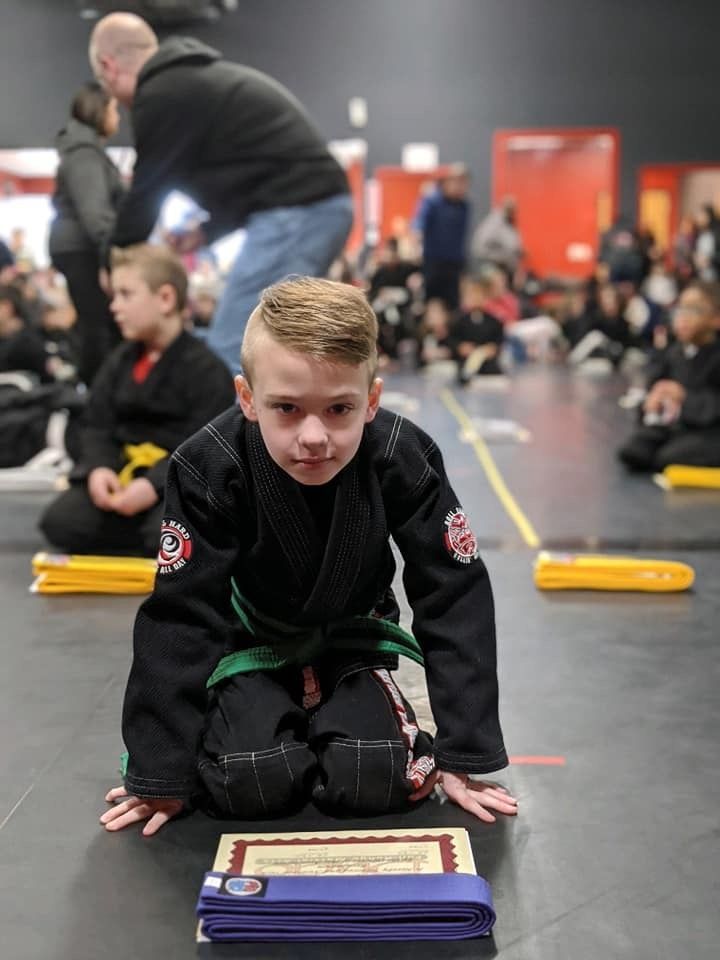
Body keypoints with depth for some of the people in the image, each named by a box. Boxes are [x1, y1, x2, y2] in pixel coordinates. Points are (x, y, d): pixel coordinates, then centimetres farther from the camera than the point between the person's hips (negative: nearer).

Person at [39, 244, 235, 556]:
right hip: (124, 474, 6)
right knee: (59, 521, -13)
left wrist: (155, 483, -29)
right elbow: (96, 426, 7)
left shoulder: (206, 368, -10)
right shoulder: (118, 361, 10)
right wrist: (99, 467, -15)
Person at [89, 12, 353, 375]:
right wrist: (207, 230, 26)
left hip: (296, 210, -10)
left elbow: (146, 191, 1)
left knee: (230, 358, -8)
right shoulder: (199, 77, 24)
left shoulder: (162, 94, -6)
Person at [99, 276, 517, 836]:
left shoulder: (403, 460, -27)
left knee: (374, 783, -20)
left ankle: (314, 720, 14)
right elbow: (180, 618, -23)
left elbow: (456, 600, -20)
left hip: (353, 635, 1)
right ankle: (277, 723, 13)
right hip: (252, 638, 0)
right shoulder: (210, 469, -28)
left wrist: (463, 753, -20)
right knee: (253, 783, -22)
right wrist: (160, 772, -20)